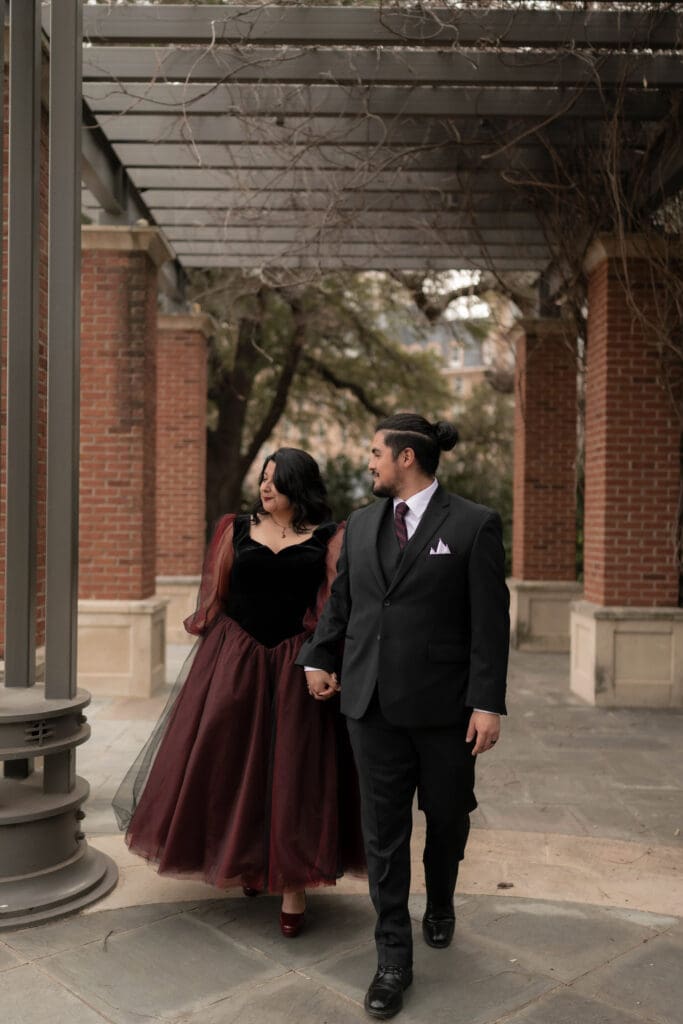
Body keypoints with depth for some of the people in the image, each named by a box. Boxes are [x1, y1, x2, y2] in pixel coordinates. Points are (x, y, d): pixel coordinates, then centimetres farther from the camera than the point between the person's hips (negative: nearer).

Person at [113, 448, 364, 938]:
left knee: (293, 769, 2)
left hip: (296, 666, -2)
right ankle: (244, 860, 33)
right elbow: (217, 595, 9)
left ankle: (293, 884, 14)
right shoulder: (239, 529, 7)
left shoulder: (327, 539, 0)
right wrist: (212, 654, 6)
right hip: (236, 659, 2)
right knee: (231, 762, 8)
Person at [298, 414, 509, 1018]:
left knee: (446, 817, 15)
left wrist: (488, 702, -11)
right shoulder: (361, 523, 8)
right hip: (372, 702, 3)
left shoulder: (474, 525, -7)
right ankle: (394, 959, 20)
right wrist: (318, 658, 11)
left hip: (443, 702, -3)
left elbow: (491, 622, -8)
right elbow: (340, 599, 18)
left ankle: (440, 905, 45)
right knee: (384, 831, 6)